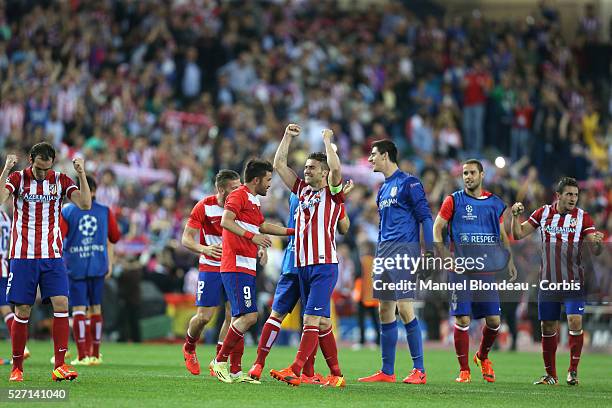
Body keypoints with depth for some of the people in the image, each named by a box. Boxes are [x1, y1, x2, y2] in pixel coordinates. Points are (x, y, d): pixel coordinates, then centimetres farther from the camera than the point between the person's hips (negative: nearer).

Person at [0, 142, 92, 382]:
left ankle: (60, 365, -11)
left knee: (61, 304, -12)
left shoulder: (61, 181, 4)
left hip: (53, 256, 1)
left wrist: (81, 174, -16)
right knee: (22, 311, -2)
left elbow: (85, 204, -8)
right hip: (22, 255, -1)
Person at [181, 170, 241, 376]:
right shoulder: (204, 206, -12)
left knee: (233, 314, -8)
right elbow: (186, 239, -11)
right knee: (204, 316, -4)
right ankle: (189, 348, 27)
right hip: (210, 266, -3)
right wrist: (204, 249, -30)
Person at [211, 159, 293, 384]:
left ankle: (235, 371, 8)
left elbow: (262, 226, 38)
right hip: (236, 266, -10)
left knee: (240, 318, 8)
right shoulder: (238, 195, -8)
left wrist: (292, 231, 42)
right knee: (249, 316, -16)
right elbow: (226, 221, -23)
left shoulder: (253, 201, 22)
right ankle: (220, 360, -9)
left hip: (246, 268, 10)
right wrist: (252, 236, -30)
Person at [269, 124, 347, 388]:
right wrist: (288, 137, 11)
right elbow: (279, 165, 18)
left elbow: (336, 169, -21)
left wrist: (327, 141, -9)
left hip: (324, 265, -7)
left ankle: (294, 371, -24)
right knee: (322, 322, 8)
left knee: (312, 319, -14)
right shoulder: (302, 189, 16)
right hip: (303, 265, 7)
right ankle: (336, 375, 11)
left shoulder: (332, 193, -2)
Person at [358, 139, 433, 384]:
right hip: (384, 254, 9)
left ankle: (419, 371, -8)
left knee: (404, 309, -12)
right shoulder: (383, 189, 21)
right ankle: (387, 372, 10)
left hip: (404, 249, -9)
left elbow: (425, 217, -8)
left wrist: (430, 252, -15)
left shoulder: (408, 183, -5)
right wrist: (377, 257, 23)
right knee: (385, 311, 6)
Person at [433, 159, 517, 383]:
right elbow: (437, 228, 1)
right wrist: (442, 254, -13)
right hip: (461, 270, -3)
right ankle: (464, 370, 3)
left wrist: (509, 261, 10)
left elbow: (502, 234, 20)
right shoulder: (453, 200, 2)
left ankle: (483, 356, 28)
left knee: (494, 320, 0)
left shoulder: (495, 203, 11)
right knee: (463, 319, -7)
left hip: (487, 270, 3)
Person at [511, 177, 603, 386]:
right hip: (548, 281, 2)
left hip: (573, 282, -2)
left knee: (575, 322, -16)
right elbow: (518, 234, 6)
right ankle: (550, 375, 18)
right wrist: (516, 215, -11)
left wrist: (597, 242, -30)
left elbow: (596, 251, -8)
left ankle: (573, 371, -3)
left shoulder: (582, 217, -3)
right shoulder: (544, 213, 3)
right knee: (548, 328, 6)